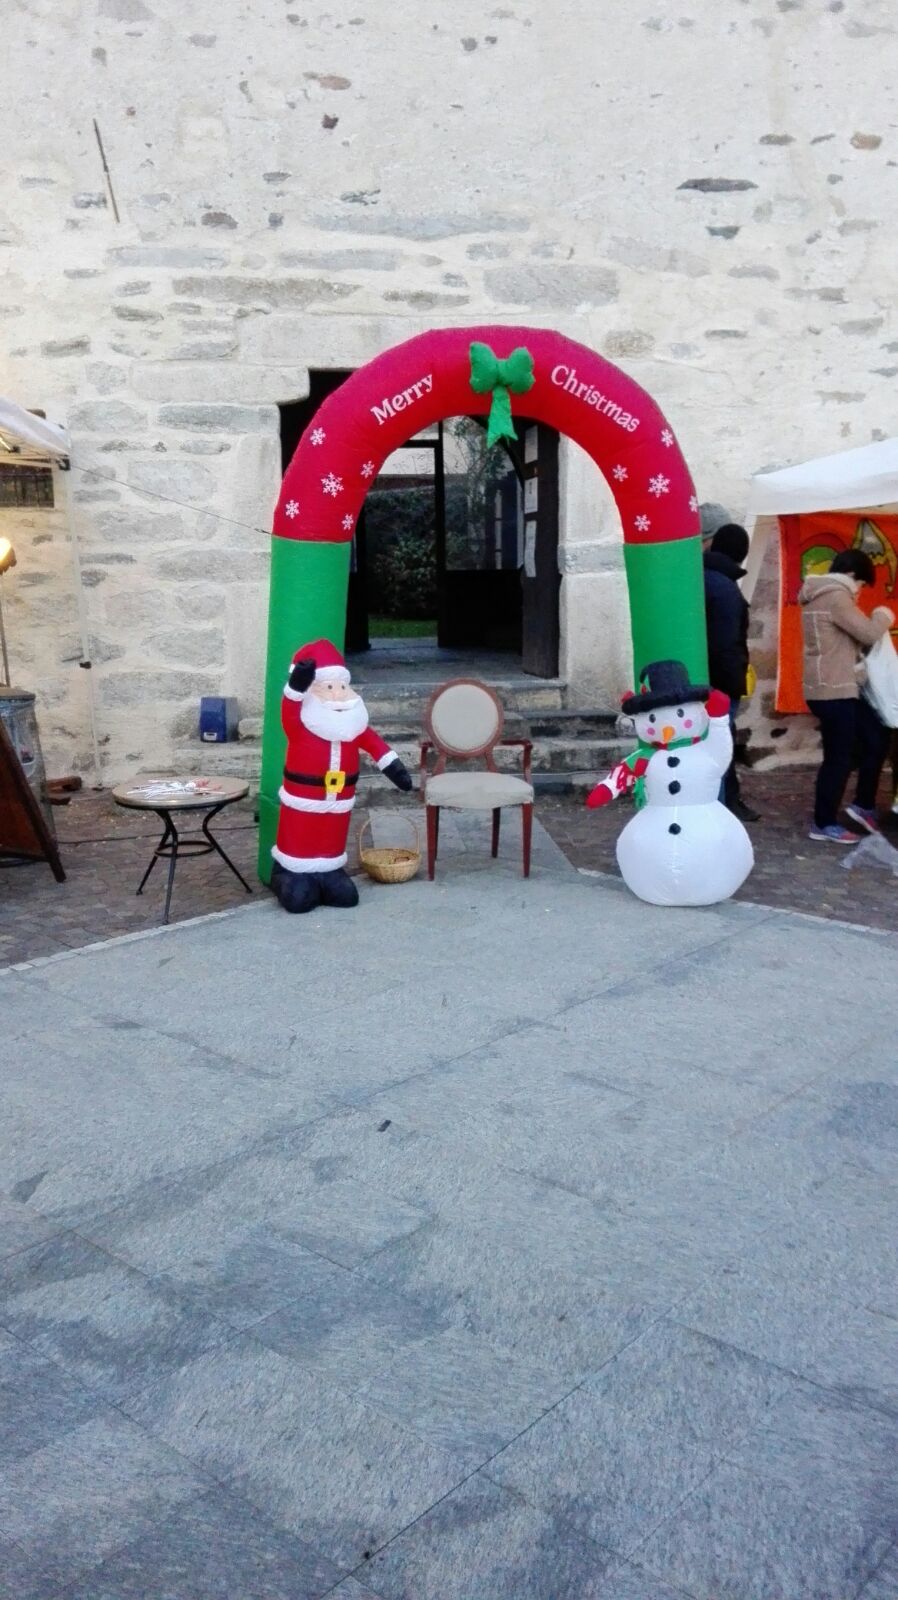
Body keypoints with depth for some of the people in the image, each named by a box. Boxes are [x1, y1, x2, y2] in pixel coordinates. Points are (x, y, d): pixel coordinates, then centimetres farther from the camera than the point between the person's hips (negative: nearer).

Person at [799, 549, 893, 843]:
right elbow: (869, 633, -17)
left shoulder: (821, 596, 17)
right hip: (833, 691, -11)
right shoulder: (836, 596, -16)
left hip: (836, 688, 11)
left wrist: (874, 621, 15)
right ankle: (824, 824, 8)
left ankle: (863, 806, 23)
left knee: (876, 738, 15)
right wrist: (883, 616, 2)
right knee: (839, 757, -2)